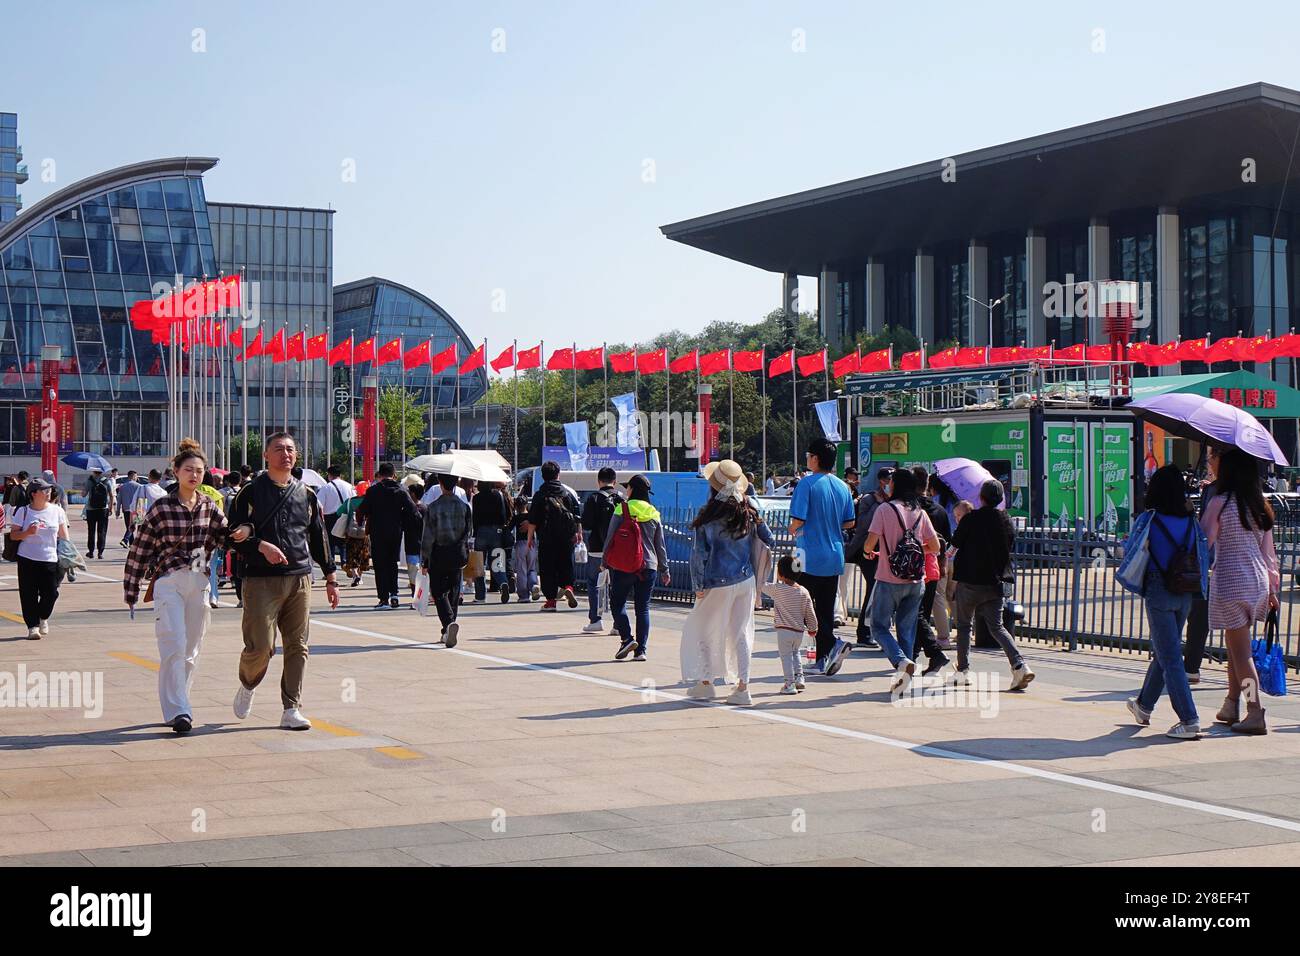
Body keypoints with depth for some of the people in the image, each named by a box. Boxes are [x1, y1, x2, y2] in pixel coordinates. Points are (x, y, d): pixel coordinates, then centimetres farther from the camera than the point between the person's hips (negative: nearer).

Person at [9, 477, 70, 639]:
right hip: (27, 559, -1)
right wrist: (28, 532, -17)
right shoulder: (23, 511, 0)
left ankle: (43, 618, 25)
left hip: (50, 559, 1)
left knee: (51, 593, -3)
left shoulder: (57, 511, 4)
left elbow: (64, 535, 11)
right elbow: (13, 535, 1)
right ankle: (32, 626, 9)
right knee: (29, 594, -2)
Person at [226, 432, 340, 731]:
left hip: (300, 579, 4)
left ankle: (291, 709, 8)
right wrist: (261, 546, -18)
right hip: (261, 580, -4)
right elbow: (234, 534, -1)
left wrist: (330, 577, 18)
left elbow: (318, 538, 19)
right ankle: (247, 686, 22)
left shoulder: (306, 494, 14)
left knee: (297, 647, 2)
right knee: (260, 646, -9)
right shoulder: (251, 492, 1)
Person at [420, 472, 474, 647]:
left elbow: (428, 536, -9)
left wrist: (424, 561, -2)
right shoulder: (464, 506, 0)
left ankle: (449, 622, -25)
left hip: (438, 555, -3)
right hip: (458, 554, 3)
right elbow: (470, 534, 6)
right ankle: (447, 632, 18)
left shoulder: (433, 507, -10)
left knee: (439, 592, 1)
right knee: (454, 592, 13)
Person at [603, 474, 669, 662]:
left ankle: (627, 638, -7)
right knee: (643, 607, 6)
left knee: (617, 603, 10)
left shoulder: (622, 510, -5)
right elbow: (660, 546, 11)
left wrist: (604, 562, 8)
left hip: (623, 566, -3)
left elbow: (610, 538, -3)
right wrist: (664, 570, 18)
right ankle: (641, 650, 2)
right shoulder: (654, 514, 7)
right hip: (648, 567, 3)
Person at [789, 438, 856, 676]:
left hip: (810, 558, -6)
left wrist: (793, 529, 4)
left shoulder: (807, 484, -13)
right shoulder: (843, 487, 7)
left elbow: (797, 520, -18)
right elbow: (849, 522, 12)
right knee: (826, 608, 12)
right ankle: (823, 660, 14)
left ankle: (833, 643, -17)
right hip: (835, 558, 6)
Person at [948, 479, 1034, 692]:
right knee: (997, 627, 8)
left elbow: (955, 543, 0)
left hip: (969, 581, -4)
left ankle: (963, 670, 13)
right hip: (994, 582, 4)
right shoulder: (1006, 521, 2)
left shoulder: (971, 519, -12)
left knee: (964, 625, 12)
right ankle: (1020, 666, -9)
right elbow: (1010, 548, 11)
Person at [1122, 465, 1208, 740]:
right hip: (1185, 594, 5)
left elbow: (1130, 551, -1)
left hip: (1158, 591, -5)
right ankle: (1144, 705, 37)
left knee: (1169, 657, -3)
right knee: (1162, 651, 20)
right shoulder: (1191, 521, 2)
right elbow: (1203, 555, 6)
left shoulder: (1148, 519, -10)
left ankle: (1189, 720, -10)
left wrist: (1127, 541, 20)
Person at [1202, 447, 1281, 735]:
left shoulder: (1220, 503, -10)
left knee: (1240, 651, -4)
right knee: (1235, 645, 18)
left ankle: (1255, 714, -8)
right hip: (1258, 580, 6)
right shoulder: (1260, 505, 8)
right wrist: (1272, 589, 17)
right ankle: (1231, 707, 23)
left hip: (1230, 581, -6)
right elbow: (1268, 551, 12)